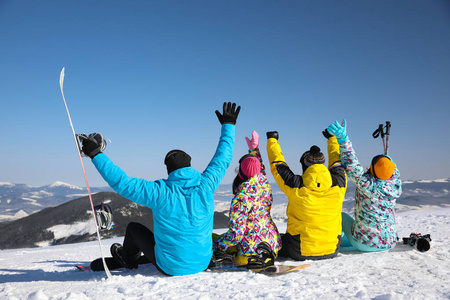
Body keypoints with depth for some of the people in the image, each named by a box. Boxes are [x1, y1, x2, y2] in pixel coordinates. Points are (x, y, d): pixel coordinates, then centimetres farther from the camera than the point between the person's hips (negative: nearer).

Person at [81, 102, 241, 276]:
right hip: (202, 264, 4)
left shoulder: (160, 193, -25)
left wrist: (95, 154, -14)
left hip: (170, 268, -3)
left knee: (134, 227, 22)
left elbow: (121, 182, -22)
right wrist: (228, 125, 14)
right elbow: (223, 158, 1)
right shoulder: (205, 185, -14)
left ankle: (128, 258, 51)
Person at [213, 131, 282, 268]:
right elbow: (260, 169, 22)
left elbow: (236, 233, -23)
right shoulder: (264, 182, -4)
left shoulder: (241, 197, -23)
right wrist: (254, 148, 27)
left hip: (253, 251, -8)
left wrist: (214, 248, -13)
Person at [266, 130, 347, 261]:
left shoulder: (296, 186, -20)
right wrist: (332, 138, 26)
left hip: (300, 252, -3)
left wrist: (272, 140, 12)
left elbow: (278, 164, -4)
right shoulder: (338, 186, -11)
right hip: (331, 251, 3)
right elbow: (338, 162, 10)